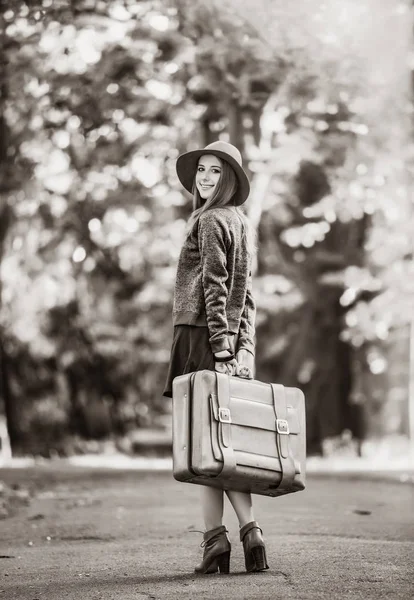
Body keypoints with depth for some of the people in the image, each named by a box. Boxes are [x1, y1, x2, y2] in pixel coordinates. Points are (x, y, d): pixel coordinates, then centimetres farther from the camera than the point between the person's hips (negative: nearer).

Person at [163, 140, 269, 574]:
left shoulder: (210, 221, -7)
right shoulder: (241, 223, 20)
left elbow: (215, 288, -15)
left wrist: (219, 349, -20)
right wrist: (241, 350, 15)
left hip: (203, 337, -8)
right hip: (237, 346, 8)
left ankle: (216, 539, -7)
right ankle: (249, 531, 2)